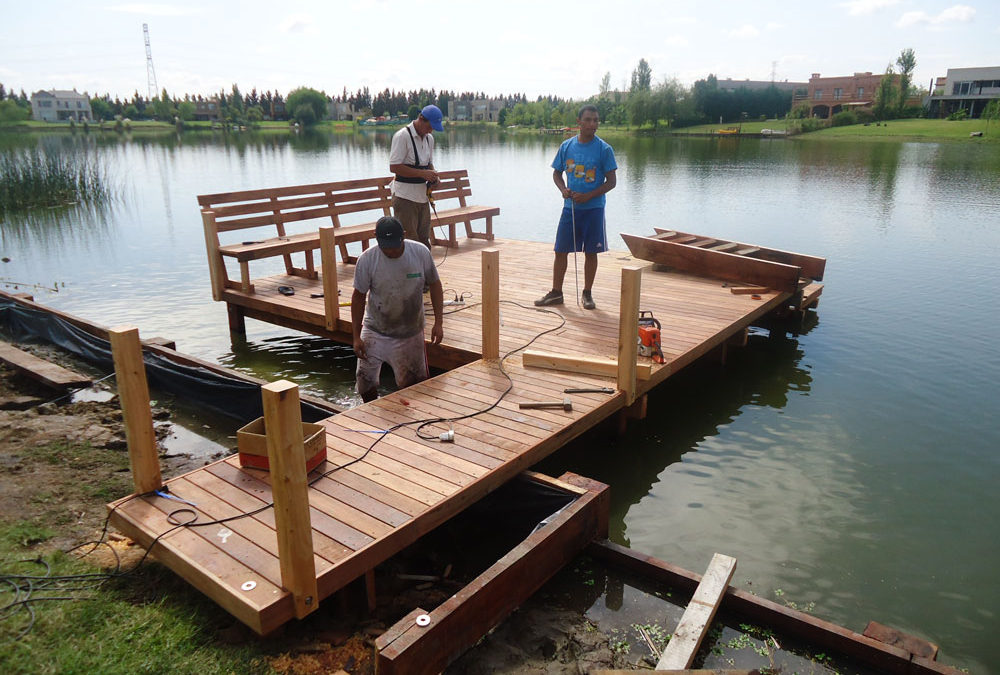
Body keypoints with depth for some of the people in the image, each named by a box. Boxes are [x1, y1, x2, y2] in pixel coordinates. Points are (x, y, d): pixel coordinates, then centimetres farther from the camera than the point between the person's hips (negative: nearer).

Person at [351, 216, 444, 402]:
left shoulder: (421, 253, -13)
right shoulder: (366, 260, -15)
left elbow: (434, 284, 1)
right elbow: (359, 297, -5)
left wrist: (438, 322, -5)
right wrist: (356, 336, -5)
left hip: (410, 335, 1)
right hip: (374, 331, 0)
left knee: (414, 383, 8)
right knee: (365, 380, -2)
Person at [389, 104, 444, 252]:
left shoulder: (429, 138, 13)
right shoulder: (402, 136, -12)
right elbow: (394, 167, -19)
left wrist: (432, 174, 2)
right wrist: (423, 173, -21)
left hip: (422, 196, 8)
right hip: (405, 197, -8)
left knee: (424, 239, 12)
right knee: (408, 241, -7)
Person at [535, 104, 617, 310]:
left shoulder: (604, 149, -5)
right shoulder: (567, 146, 3)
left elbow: (611, 181, -5)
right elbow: (556, 173, 13)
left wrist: (588, 196, -16)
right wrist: (563, 189, -7)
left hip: (593, 208, -2)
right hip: (570, 207, 3)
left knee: (591, 252, 5)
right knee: (561, 251, 4)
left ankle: (587, 293, 19)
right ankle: (556, 293, 16)